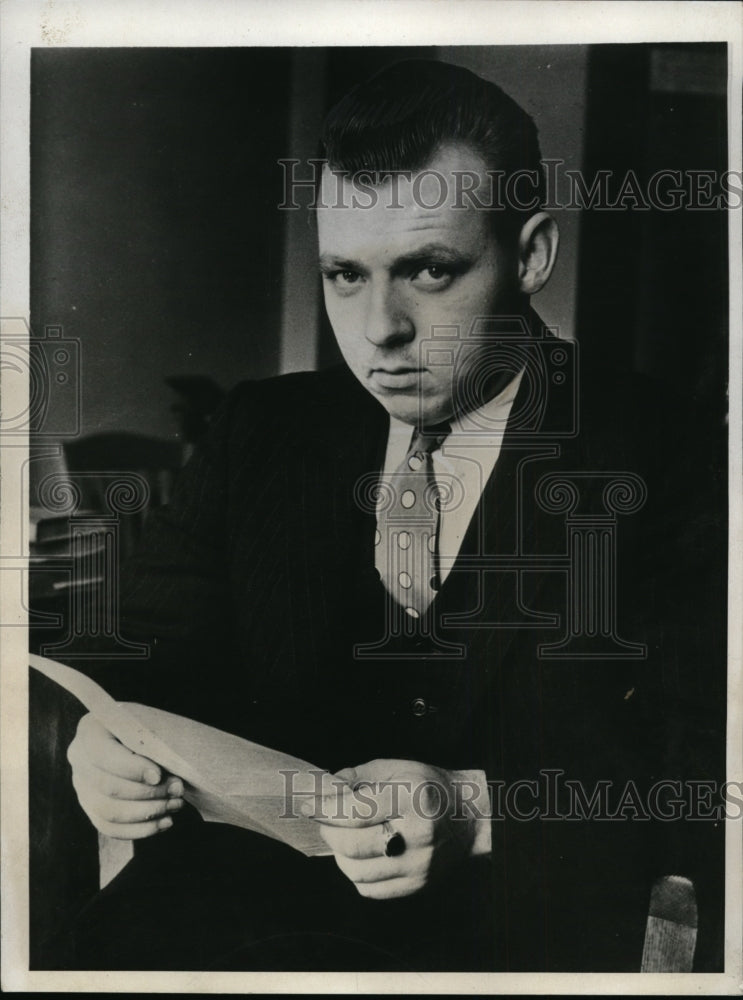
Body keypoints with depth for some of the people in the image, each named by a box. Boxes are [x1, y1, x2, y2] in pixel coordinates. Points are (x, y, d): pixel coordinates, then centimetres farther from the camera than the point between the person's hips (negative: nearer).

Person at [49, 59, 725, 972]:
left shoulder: (662, 460, -3)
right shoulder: (262, 429, 8)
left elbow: (702, 770, -8)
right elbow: (155, 651, 8)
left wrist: (479, 811, -23)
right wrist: (106, 742, -15)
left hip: (521, 930, -3)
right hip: (246, 890, 4)